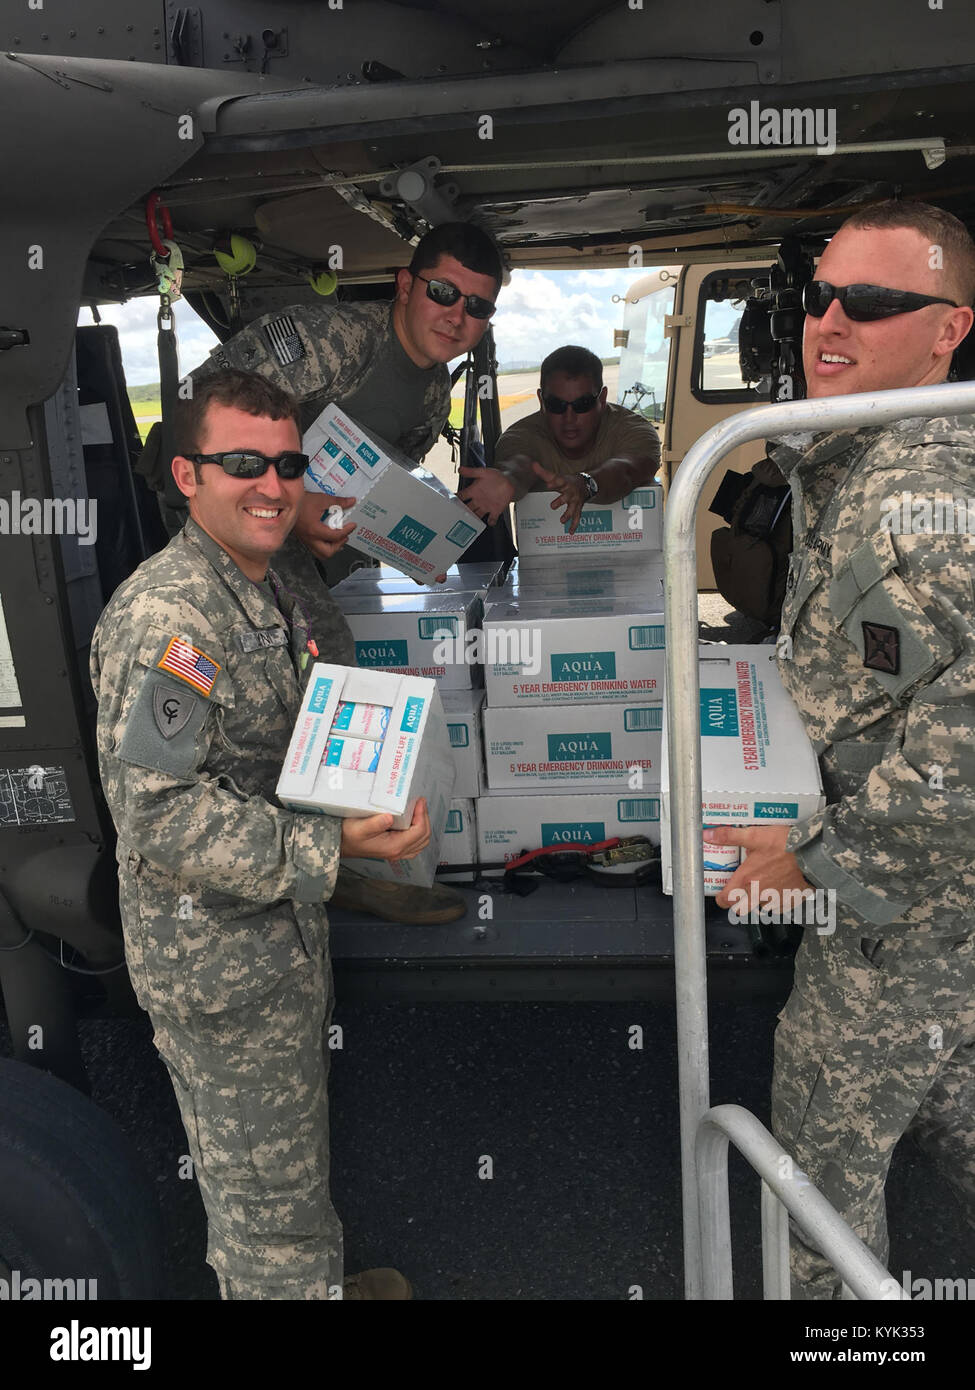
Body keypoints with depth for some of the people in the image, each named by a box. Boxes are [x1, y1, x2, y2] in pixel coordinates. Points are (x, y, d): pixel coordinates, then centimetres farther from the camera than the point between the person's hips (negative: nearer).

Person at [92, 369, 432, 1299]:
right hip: (222, 959, -10)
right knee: (271, 1190, 8)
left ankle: (311, 1284, 48)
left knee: (261, 1165, 28)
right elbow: (162, 815, -28)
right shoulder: (164, 616, -24)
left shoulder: (264, 595, 9)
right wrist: (332, 848, -29)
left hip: (278, 936, 10)